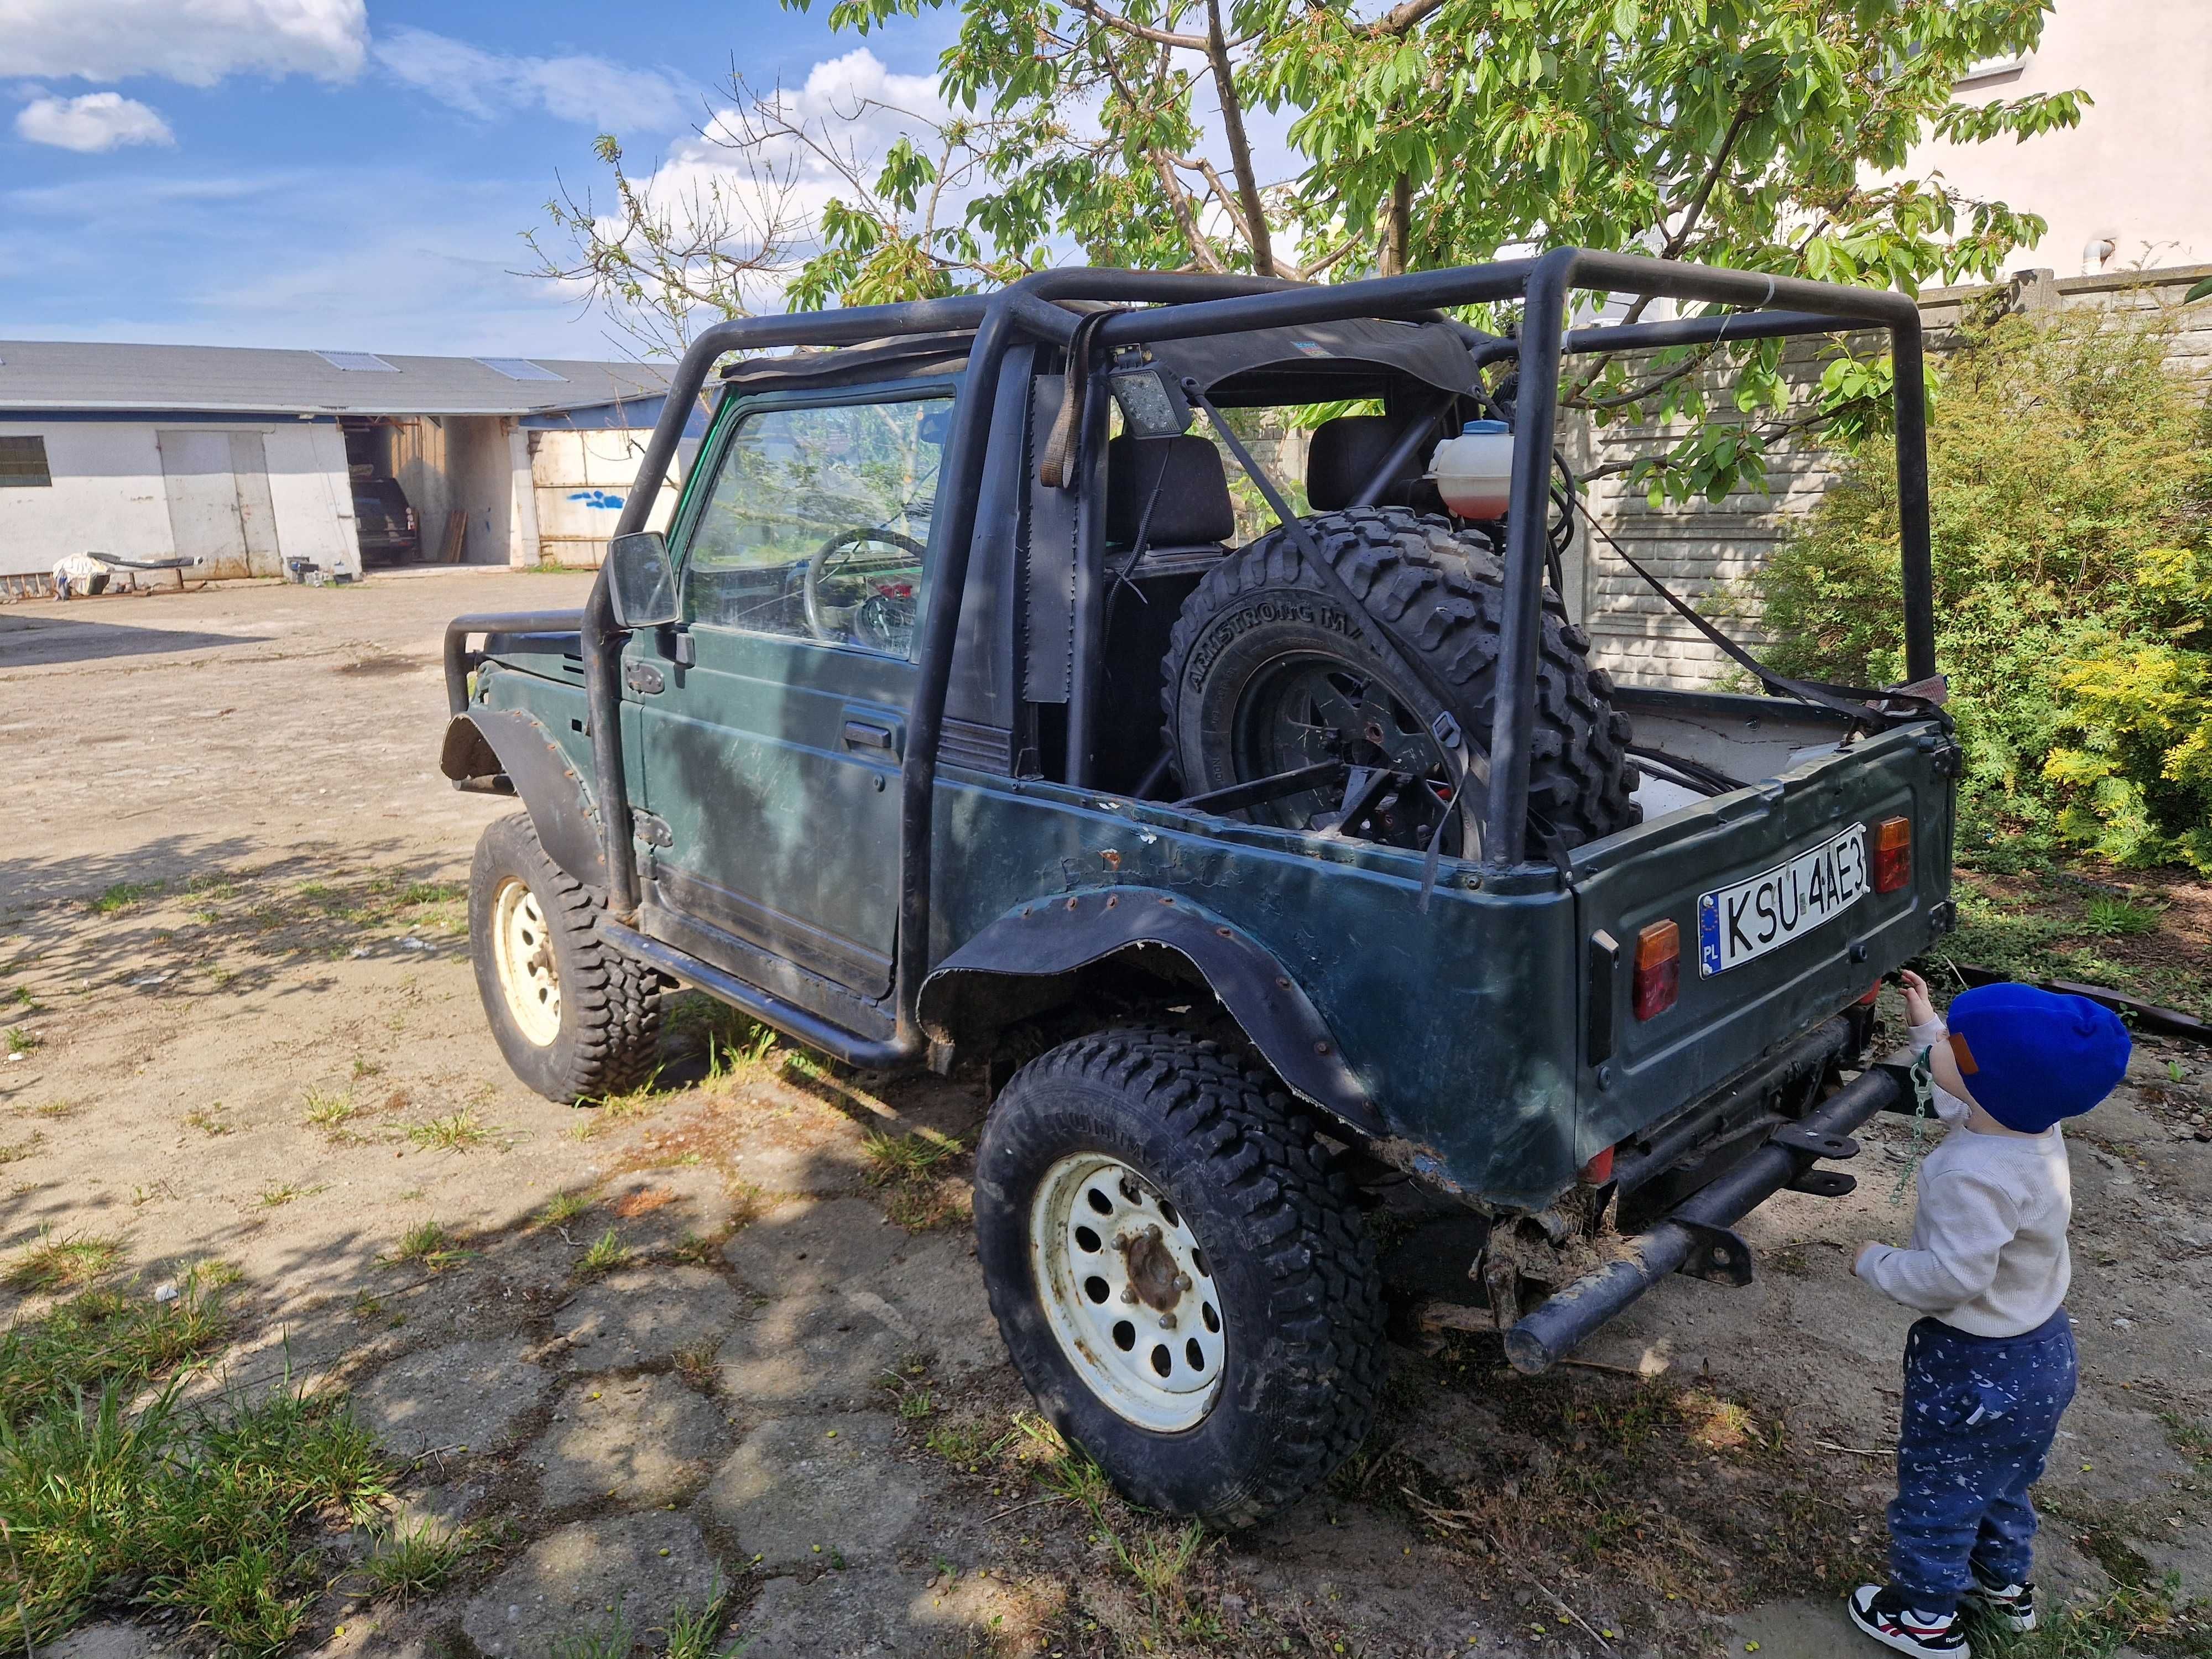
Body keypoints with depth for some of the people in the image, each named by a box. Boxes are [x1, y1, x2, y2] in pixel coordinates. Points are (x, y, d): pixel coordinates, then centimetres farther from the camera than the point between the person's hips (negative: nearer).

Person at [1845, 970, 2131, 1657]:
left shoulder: (1976, 1176, -38)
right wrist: (1925, 1027, 17)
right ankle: (2005, 1581, 52)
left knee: (1937, 1491, 14)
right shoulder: (2035, 1129, -10)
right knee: (2005, 1479, 31)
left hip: (1978, 1370, -9)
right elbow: (1966, 1105, 12)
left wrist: (1876, 1262, -17)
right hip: (2043, 1350, 9)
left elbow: (1952, 1276, -34)